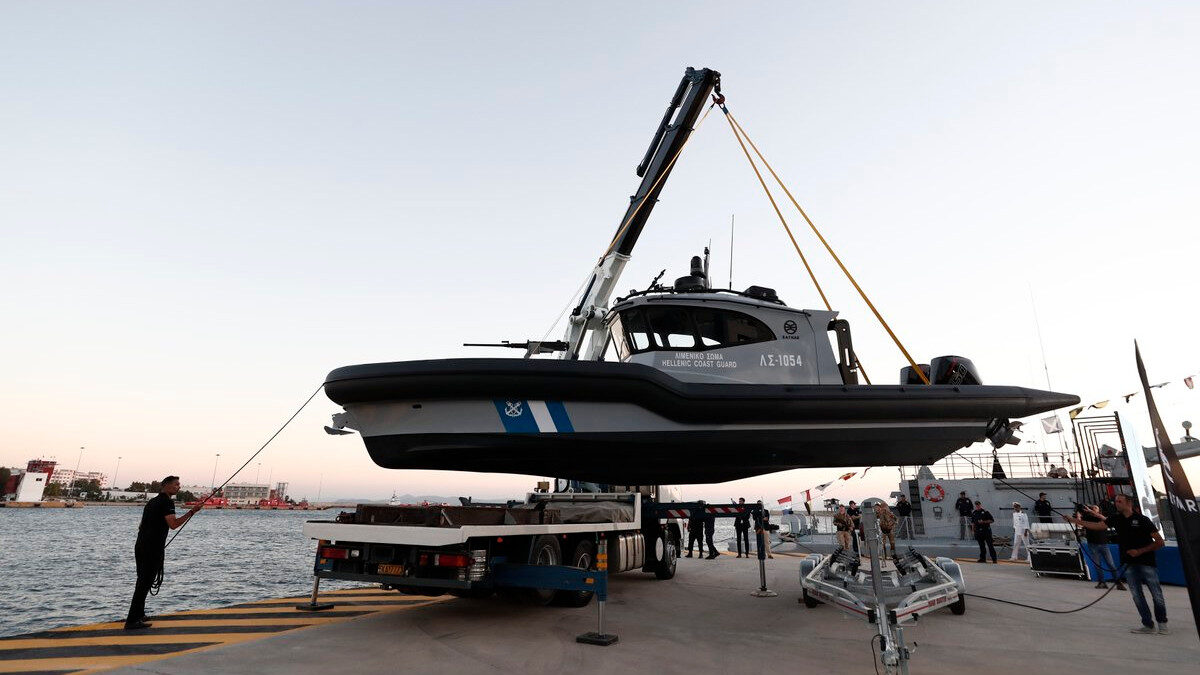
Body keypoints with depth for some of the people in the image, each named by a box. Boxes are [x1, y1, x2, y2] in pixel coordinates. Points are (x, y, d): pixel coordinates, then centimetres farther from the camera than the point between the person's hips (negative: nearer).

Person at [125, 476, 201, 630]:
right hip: (153, 549, -9)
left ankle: (139, 615, 31)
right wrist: (192, 511, -21)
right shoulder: (166, 502, -10)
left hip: (140, 546, 10)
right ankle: (132, 621, -6)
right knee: (145, 583, -6)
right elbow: (173, 524, -21)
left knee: (142, 581, 20)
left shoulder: (152, 501, 19)